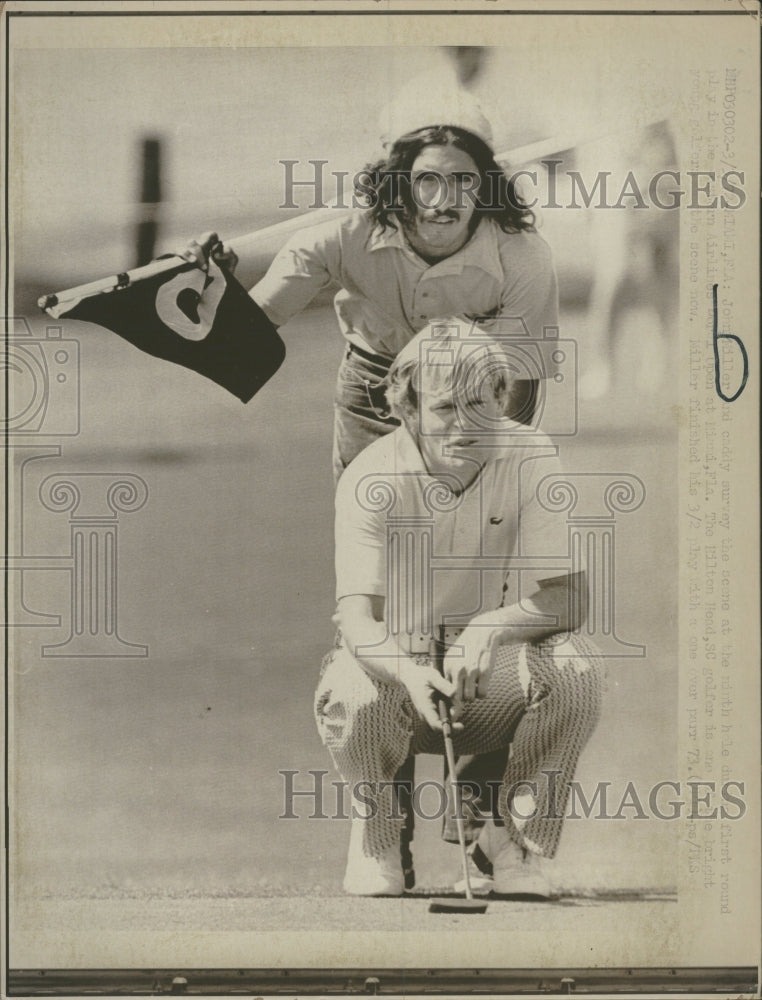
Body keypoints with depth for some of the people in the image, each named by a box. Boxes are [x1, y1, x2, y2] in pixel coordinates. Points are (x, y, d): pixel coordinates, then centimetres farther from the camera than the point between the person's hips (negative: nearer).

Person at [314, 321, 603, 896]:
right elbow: (358, 619, -26)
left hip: (483, 676, 2)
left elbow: (568, 598, -16)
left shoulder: (531, 460, -12)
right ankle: (376, 833, -1)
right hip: (392, 659, -2)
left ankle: (520, 839, -5)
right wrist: (411, 674, -48)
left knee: (574, 666, -28)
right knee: (354, 696, -35)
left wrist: (492, 627, -37)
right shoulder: (372, 480, -17)